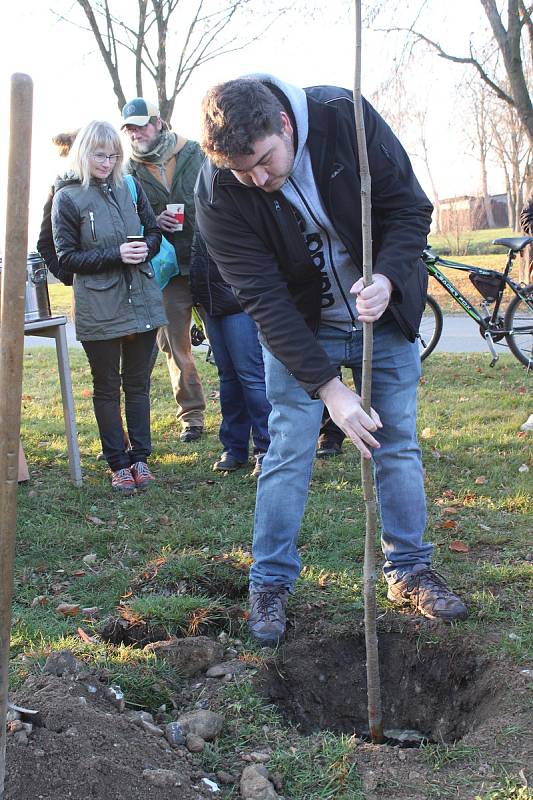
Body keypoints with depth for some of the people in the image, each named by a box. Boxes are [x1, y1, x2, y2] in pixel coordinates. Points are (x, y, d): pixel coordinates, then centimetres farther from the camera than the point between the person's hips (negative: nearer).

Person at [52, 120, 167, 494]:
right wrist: (115, 255, -16)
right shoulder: (68, 197, -4)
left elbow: (154, 231, 16)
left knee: (138, 383, 11)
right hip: (99, 310, -3)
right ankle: (119, 464, 16)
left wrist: (145, 248, -8)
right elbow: (67, 257, -5)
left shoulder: (129, 186, 6)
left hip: (142, 303, 3)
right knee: (107, 387, 8)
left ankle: (140, 457, 21)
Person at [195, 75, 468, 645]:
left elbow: (410, 206, -14)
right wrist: (328, 387, -30)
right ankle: (270, 584, 12)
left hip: (386, 318, 2)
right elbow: (264, 299, -25)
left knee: (398, 445, 7)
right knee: (287, 453, -3)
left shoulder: (344, 117, -24)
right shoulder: (218, 197, -25)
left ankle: (409, 570, 22)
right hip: (297, 331, -1)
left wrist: (387, 279, -32)